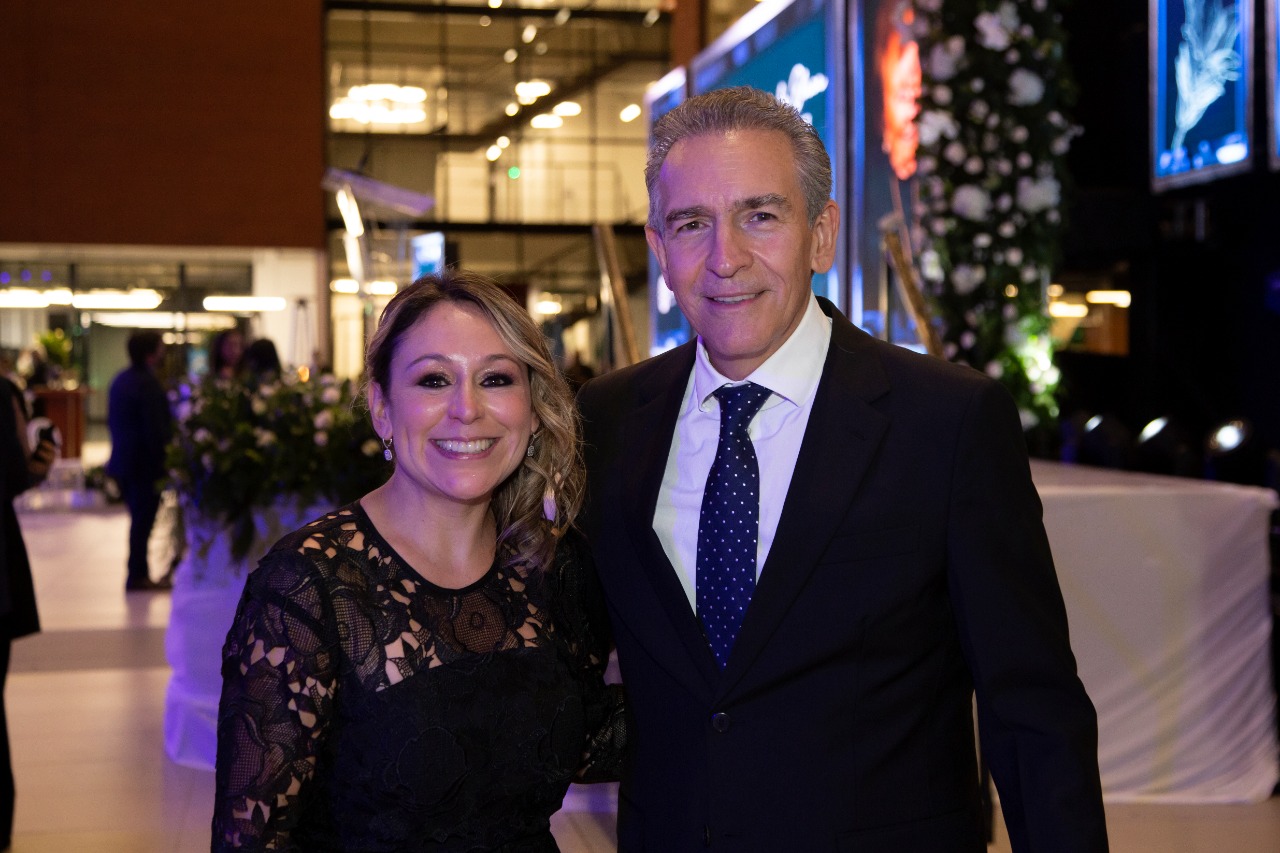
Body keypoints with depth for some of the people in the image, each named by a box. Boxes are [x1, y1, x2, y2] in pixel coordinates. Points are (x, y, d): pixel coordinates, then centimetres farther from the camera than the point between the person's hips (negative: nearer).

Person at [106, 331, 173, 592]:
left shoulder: (120, 380, 10)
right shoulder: (148, 384, -19)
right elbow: (156, 430, -21)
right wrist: (161, 463, -15)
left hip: (123, 461, 9)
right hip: (145, 464, -9)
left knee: (139, 519, 17)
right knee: (143, 520, 0)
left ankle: (139, 574, 22)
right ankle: (138, 577, 5)